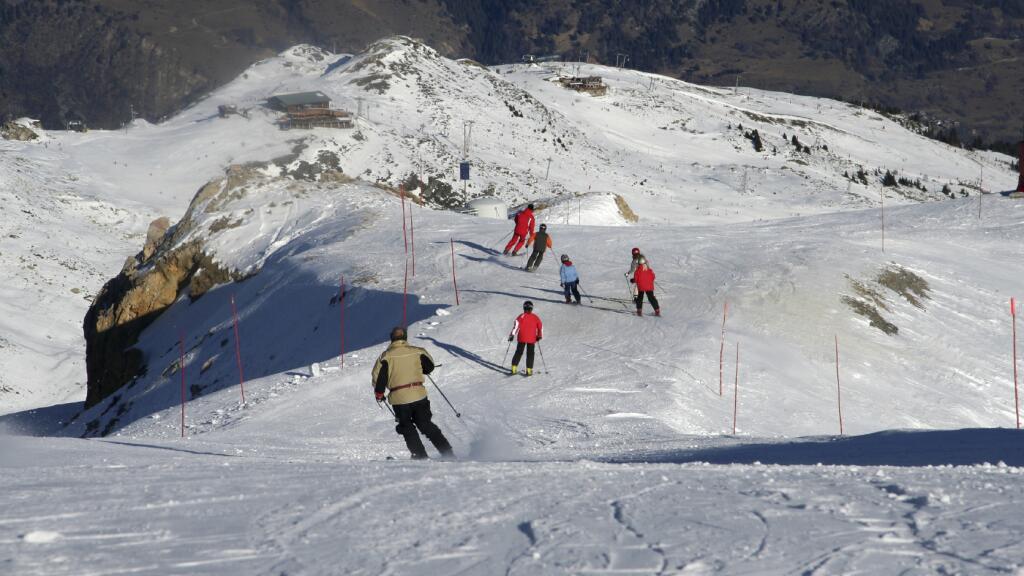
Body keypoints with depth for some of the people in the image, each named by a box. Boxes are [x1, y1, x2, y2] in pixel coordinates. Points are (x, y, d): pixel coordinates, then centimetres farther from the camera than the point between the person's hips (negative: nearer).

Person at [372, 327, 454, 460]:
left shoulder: (386, 356, -2)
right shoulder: (417, 351, 3)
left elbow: (378, 376, -6)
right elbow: (430, 367, 14)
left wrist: (379, 393, 9)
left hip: (399, 398, -2)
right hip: (419, 395, 2)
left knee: (407, 428, 16)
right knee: (426, 425, 14)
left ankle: (421, 456, 9)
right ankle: (447, 452, 9)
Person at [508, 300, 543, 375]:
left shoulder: (521, 317, -2)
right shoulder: (535, 317, 4)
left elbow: (516, 325, -13)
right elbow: (540, 327, 7)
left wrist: (512, 335, -12)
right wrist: (539, 336, 21)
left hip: (521, 339, 0)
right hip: (532, 339, 0)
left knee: (518, 352, 11)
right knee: (530, 354, 7)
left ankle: (514, 368, 5)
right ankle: (529, 370, 1)